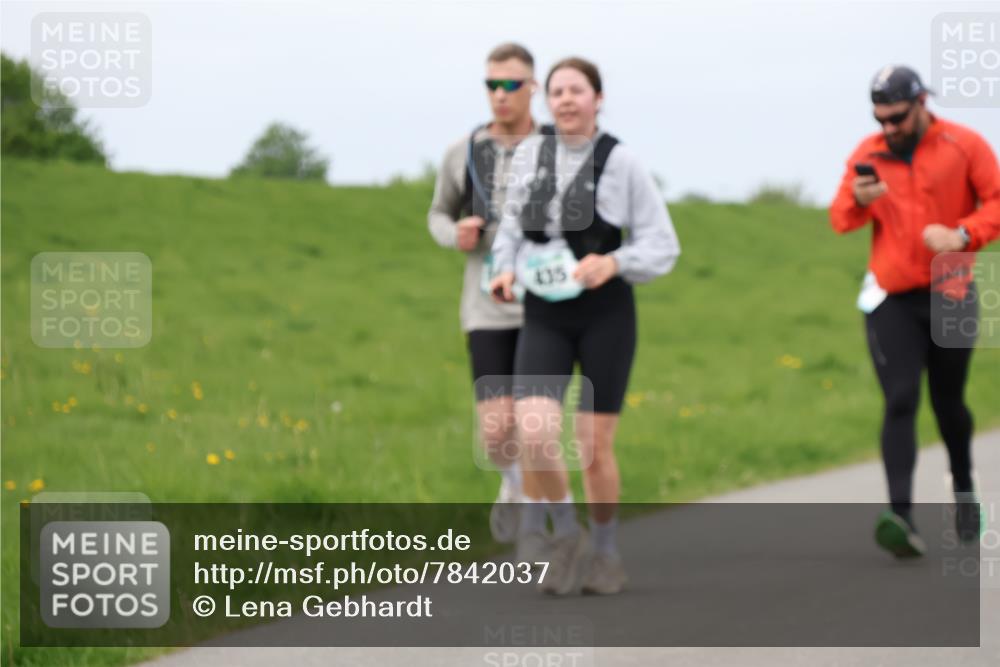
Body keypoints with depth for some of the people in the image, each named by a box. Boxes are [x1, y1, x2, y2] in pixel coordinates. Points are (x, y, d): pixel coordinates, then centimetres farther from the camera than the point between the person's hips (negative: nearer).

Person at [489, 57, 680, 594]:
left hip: (606, 314, -2)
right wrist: (506, 270, 2)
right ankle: (565, 533, 7)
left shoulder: (621, 163, -7)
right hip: (544, 316, 2)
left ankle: (605, 552, 24)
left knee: (595, 447, 0)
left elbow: (662, 246, -5)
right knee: (535, 434, -18)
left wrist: (612, 263, -22)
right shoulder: (530, 153, 3)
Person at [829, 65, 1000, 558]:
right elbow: (840, 218, 4)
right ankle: (901, 517, -22)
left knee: (948, 402, 11)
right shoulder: (868, 155, 4)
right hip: (890, 300, 1)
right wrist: (857, 201, -19)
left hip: (950, 295, -1)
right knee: (900, 402, -12)